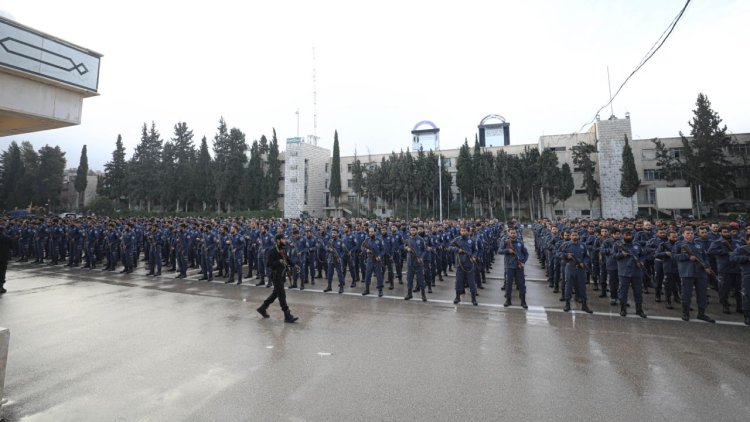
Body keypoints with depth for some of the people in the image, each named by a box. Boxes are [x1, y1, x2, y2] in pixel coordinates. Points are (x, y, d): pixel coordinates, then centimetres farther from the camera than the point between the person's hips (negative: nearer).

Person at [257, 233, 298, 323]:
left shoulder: (282, 250, 8)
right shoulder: (273, 251, -16)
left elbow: (286, 260, 18)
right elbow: (268, 264, -21)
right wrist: (279, 262, -31)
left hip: (281, 275, 9)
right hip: (276, 275, -9)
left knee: (275, 293, 19)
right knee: (282, 295, -4)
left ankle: (262, 308, 36)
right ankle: (287, 316, 2)